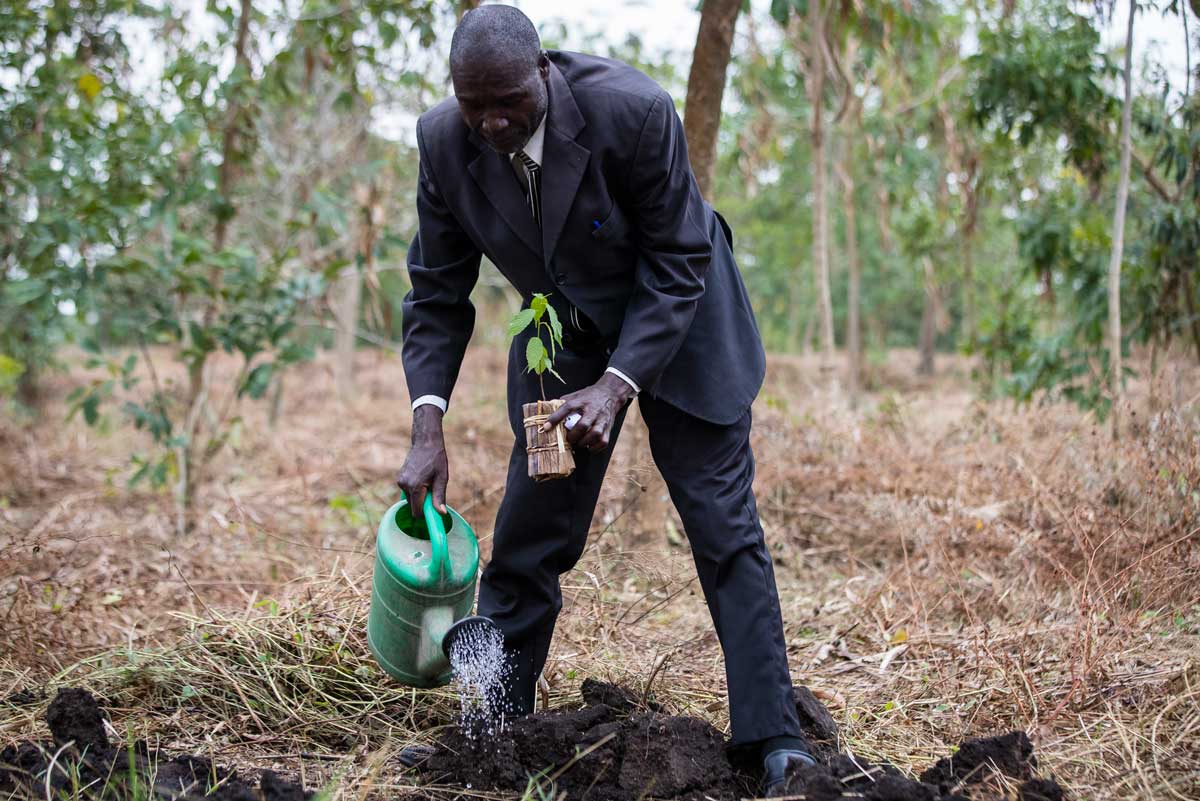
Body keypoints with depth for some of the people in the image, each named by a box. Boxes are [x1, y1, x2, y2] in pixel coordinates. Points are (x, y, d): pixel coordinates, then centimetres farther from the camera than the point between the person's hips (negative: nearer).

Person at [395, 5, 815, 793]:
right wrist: (428, 426, -20)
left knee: (726, 529, -5)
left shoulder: (632, 110, -31)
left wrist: (615, 386, -31)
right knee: (529, 536, 3)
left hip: (677, 322, -3)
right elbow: (437, 292, -9)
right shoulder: (445, 142, -18)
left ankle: (776, 740, 2)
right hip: (564, 336, 4)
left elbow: (679, 264, -22)